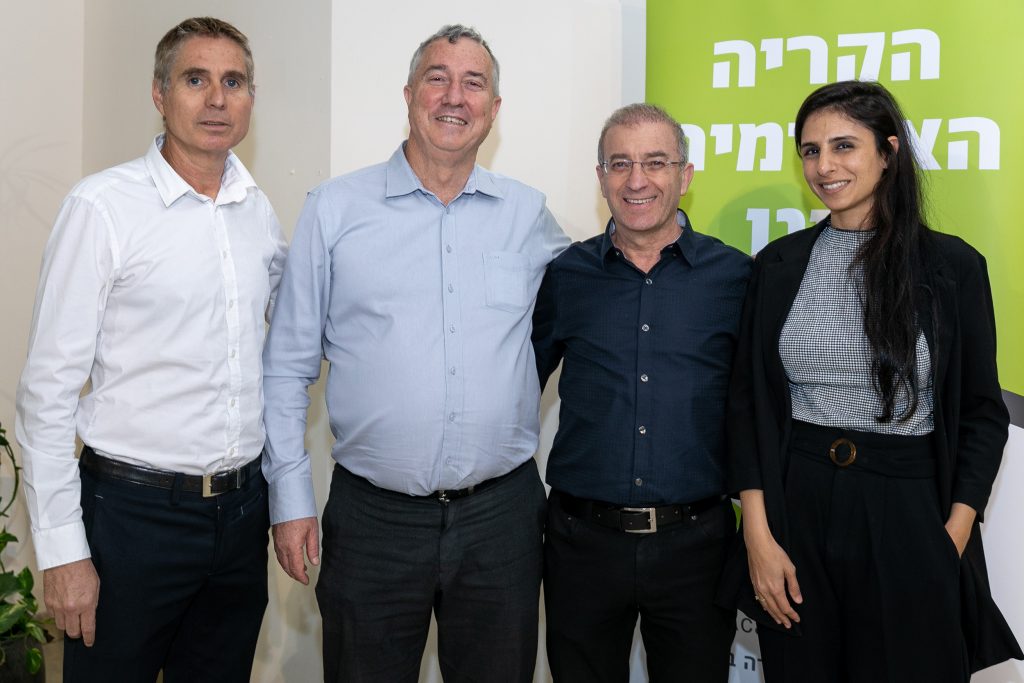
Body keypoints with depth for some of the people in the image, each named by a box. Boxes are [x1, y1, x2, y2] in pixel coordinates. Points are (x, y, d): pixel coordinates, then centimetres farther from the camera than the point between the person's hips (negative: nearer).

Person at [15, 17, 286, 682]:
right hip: (134, 510, -5)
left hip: (243, 508, 5)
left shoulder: (260, 210, 6)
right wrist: (62, 550, -12)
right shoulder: (103, 206, -10)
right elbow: (48, 389, -10)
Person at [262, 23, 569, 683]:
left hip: (503, 512, 2)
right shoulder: (335, 208, 0)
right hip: (373, 519, -1)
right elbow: (288, 367, 2)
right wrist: (291, 497, -1)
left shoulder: (529, 214, 6)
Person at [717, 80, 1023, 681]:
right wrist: (759, 535, -4)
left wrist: (955, 536, -8)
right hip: (798, 507, 2)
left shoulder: (953, 265, -2)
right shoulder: (779, 264, 3)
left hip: (909, 517, -2)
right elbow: (750, 400, 3)